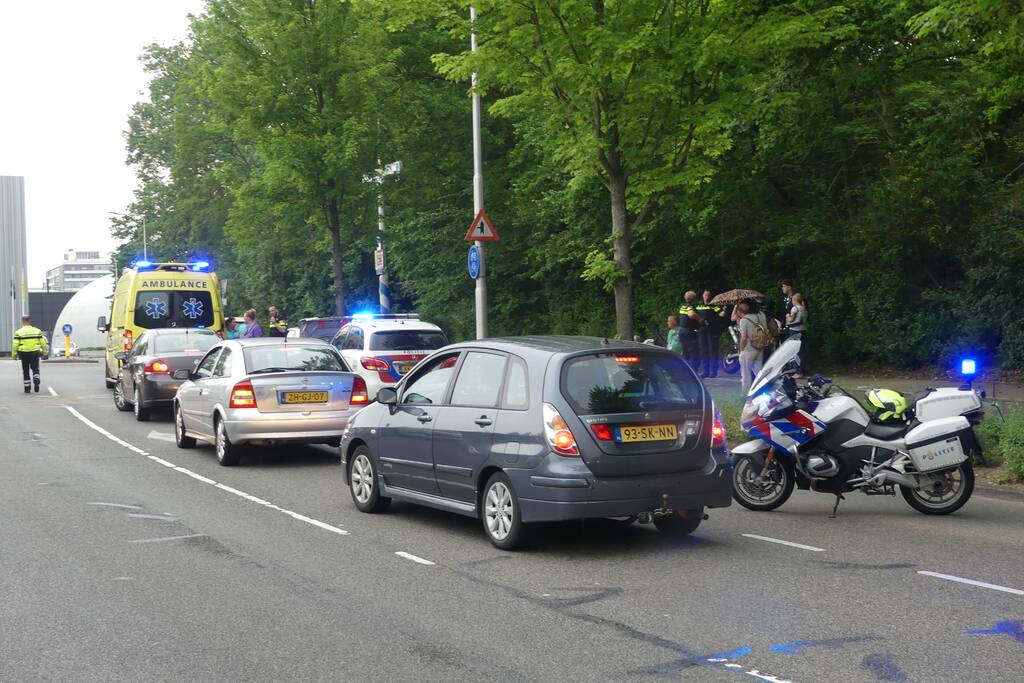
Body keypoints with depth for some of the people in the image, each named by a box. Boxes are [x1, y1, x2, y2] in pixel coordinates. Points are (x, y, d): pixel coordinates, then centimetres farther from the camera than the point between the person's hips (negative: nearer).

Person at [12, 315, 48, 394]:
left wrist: (14, 354, 1)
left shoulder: (18, 332, -3)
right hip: (34, 353, 1)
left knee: (25, 371, 10)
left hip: (24, 353, -1)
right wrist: (44, 351, 16)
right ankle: (36, 381, -17)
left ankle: (27, 388, 11)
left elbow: (15, 345, -7)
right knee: (35, 369, 9)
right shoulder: (37, 331, 3)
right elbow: (43, 342, 4)